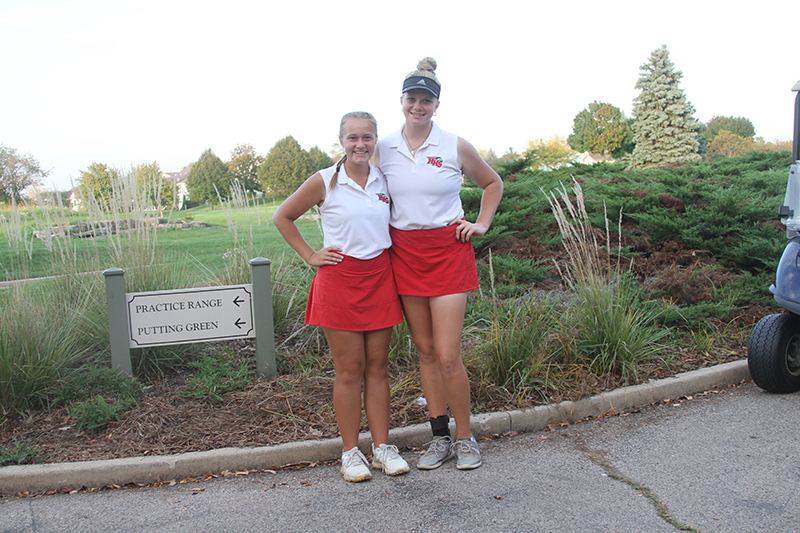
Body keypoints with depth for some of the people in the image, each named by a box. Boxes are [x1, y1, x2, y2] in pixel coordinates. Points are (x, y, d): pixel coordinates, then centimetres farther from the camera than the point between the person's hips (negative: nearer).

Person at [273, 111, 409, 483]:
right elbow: (282, 217, 6)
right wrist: (309, 255, 0)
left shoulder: (384, 181, 7)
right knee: (349, 370, 1)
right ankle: (350, 452, 14)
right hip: (339, 279, -3)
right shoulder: (324, 182, -4)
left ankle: (383, 447, 18)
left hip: (379, 277, 4)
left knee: (378, 367, 8)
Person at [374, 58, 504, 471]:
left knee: (448, 356, -7)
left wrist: (482, 224, 5)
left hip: (448, 250, -3)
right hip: (403, 253, 3)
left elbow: (492, 183, 15)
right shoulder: (382, 149, 5)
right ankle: (440, 438, 21)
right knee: (425, 351, 9)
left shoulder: (456, 147, -1)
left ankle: (465, 437, 14)